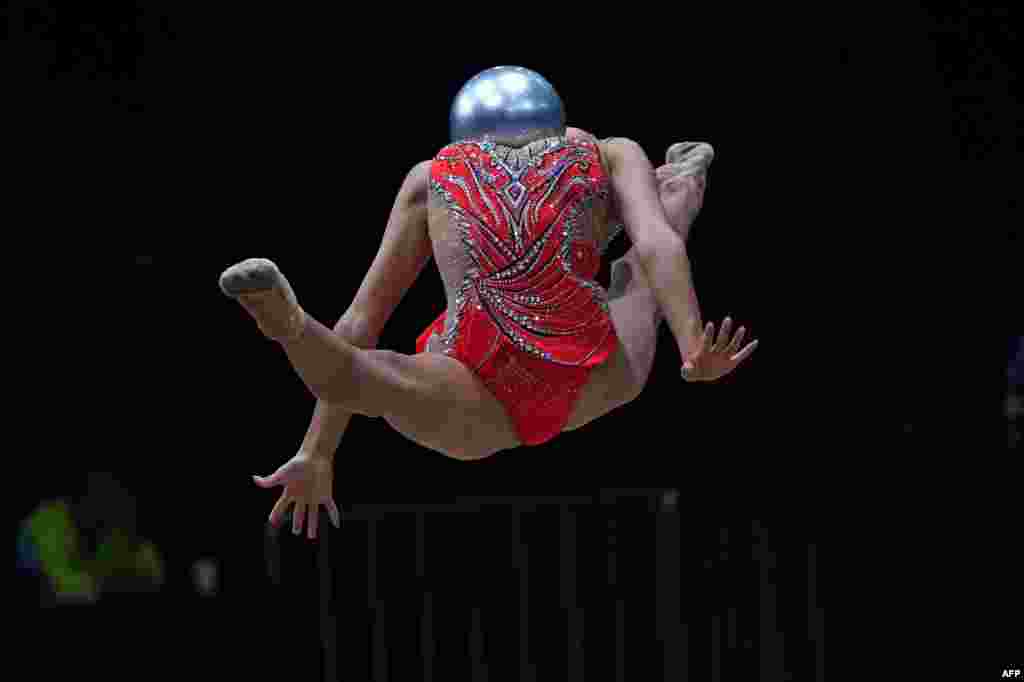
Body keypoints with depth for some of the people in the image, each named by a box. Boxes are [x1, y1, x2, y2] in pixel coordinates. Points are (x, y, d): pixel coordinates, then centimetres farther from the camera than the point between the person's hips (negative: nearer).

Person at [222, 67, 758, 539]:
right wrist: (695, 352, -14)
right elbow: (657, 246, 1)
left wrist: (316, 456, 22)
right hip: (588, 387, 2)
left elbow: (361, 320, 21)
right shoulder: (608, 154, 22)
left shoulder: (433, 175, 24)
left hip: (475, 408, -2)